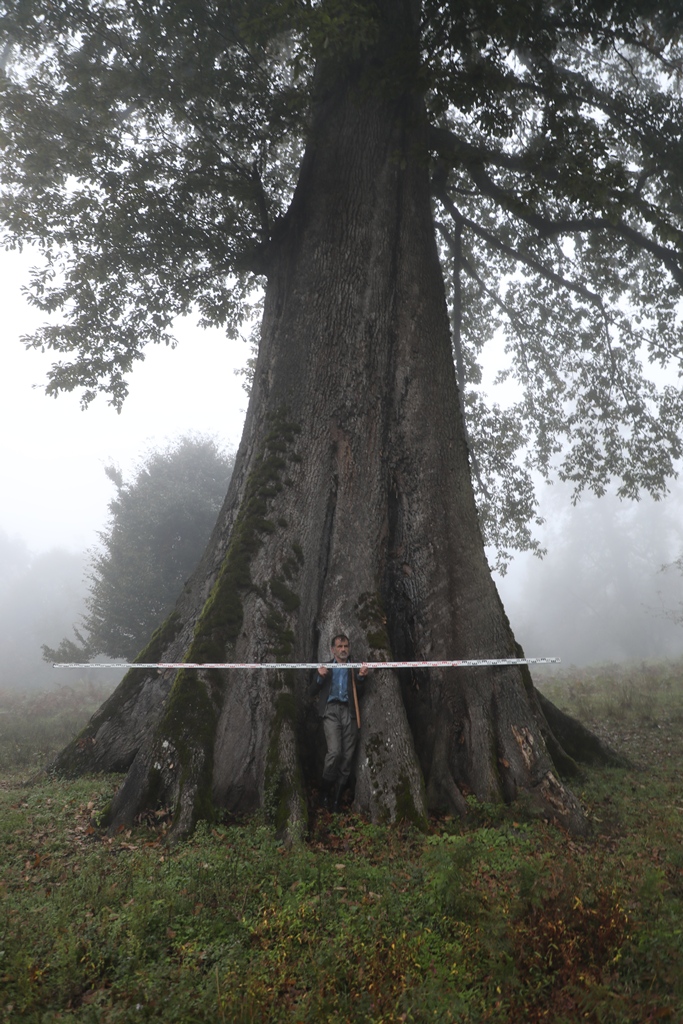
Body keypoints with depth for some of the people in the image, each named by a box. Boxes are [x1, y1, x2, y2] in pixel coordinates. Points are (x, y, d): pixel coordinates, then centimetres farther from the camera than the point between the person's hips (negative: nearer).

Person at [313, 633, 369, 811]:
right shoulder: (325, 667, 17)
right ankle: (325, 791, 2)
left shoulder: (355, 668, 18)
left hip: (349, 712, 2)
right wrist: (320, 677, -11)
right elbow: (315, 690, 8)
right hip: (331, 710, -2)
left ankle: (336, 799, 6)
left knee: (347, 756, -3)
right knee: (334, 751, -18)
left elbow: (359, 691, 3)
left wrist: (361, 677, -16)